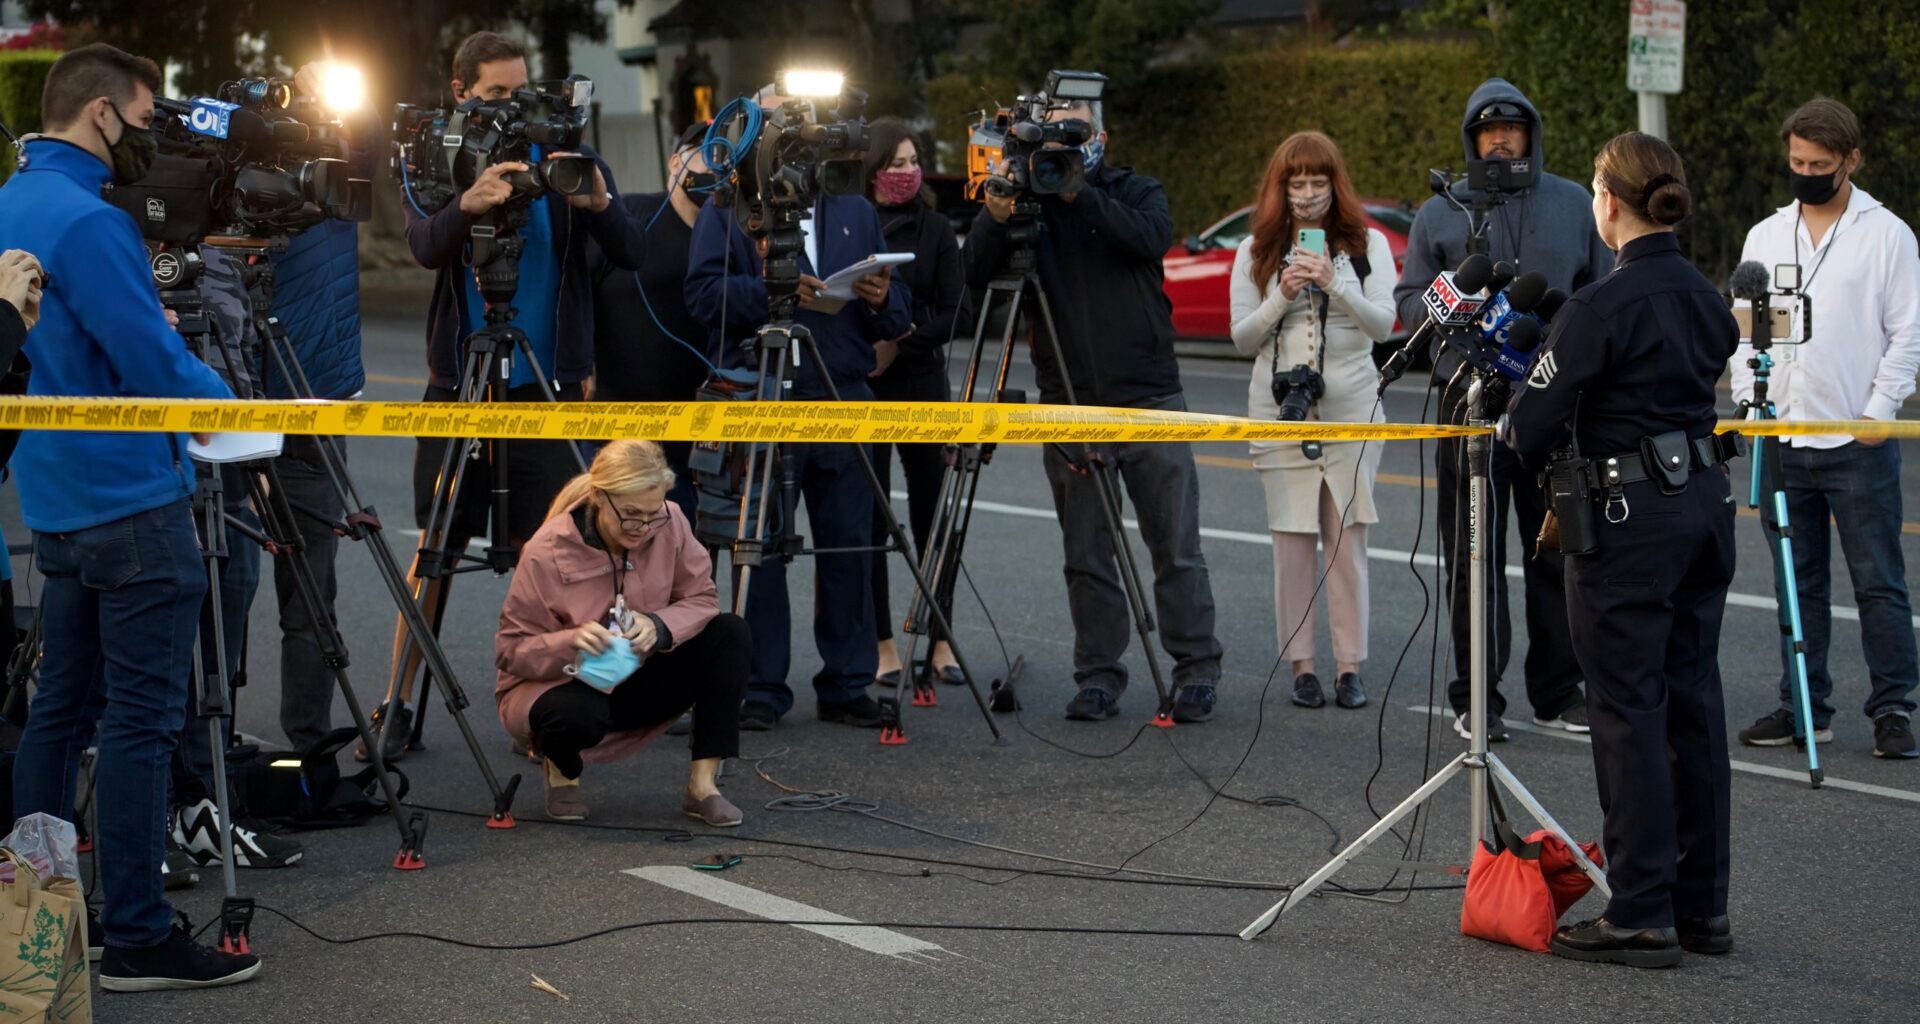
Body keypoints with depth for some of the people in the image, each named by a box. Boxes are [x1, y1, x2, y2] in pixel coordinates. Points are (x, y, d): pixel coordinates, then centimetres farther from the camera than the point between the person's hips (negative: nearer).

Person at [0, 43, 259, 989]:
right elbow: (157, 367, -18)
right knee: (140, 721, -6)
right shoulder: (87, 222, -18)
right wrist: (238, 409, -4)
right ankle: (137, 939, -4)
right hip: (129, 500, -10)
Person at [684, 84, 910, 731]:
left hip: (844, 402, 3)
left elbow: (894, 323, 17)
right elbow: (703, 292, -6)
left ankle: (847, 684, 8)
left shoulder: (856, 213, 20)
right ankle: (761, 689, 3)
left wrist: (883, 301, -5)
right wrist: (770, 290, -19)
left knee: (849, 548, 2)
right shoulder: (727, 210, 8)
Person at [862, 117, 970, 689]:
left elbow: (955, 313, -2)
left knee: (932, 513, 3)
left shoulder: (934, 229, 3)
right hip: (856, 388, 0)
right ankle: (881, 644, 6)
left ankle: (940, 642, 9)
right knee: (868, 518, 0)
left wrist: (900, 343, -14)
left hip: (921, 384, 1)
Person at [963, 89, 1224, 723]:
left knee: (1176, 547, -1)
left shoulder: (1136, 192, 7)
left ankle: (1196, 670, 6)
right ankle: (1098, 676, 9)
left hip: (1149, 398, -1)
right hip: (1069, 404, 1)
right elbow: (975, 275, -4)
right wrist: (995, 220, -22)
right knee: (1086, 555, 3)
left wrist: (1080, 195, -22)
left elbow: (1152, 237, -16)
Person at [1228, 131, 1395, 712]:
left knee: (1347, 538, -3)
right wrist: (1283, 295, -11)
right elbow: (1242, 338, 5)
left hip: (1351, 409, -1)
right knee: (1292, 538, -2)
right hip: (1281, 410, 1)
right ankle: (1301, 666, 2)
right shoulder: (1257, 251, 10)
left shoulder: (1368, 244, 7)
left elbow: (1383, 322, -4)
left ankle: (1350, 668, 0)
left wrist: (1334, 285, -19)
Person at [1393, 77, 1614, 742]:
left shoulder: (1574, 205, 11)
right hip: (1471, 399, -1)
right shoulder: (1439, 214, 8)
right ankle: (1476, 697, 5)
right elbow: (1409, 302, 8)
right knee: (1473, 554, -1)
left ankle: (1558, 690, 15)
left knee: (1558, 548, 6)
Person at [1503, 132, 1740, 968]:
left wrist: (1505, 438, 7)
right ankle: (1702, 906, 19)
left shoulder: (1601, 308, -17)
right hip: (1707, 503, 8)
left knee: (1627, 710, -2)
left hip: (1632, 518, -8)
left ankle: (1642, 916, 1)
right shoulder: (1706, 299, 8)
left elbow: (1531, 427, -17)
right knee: (1692, 702, 13)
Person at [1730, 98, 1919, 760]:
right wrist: (1747, 398, 3)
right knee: (1798, 584, 8)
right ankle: (1805, 708, 14)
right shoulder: (1765, 237, 14)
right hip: (1781, 440, 4)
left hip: (1859, 440, -4)